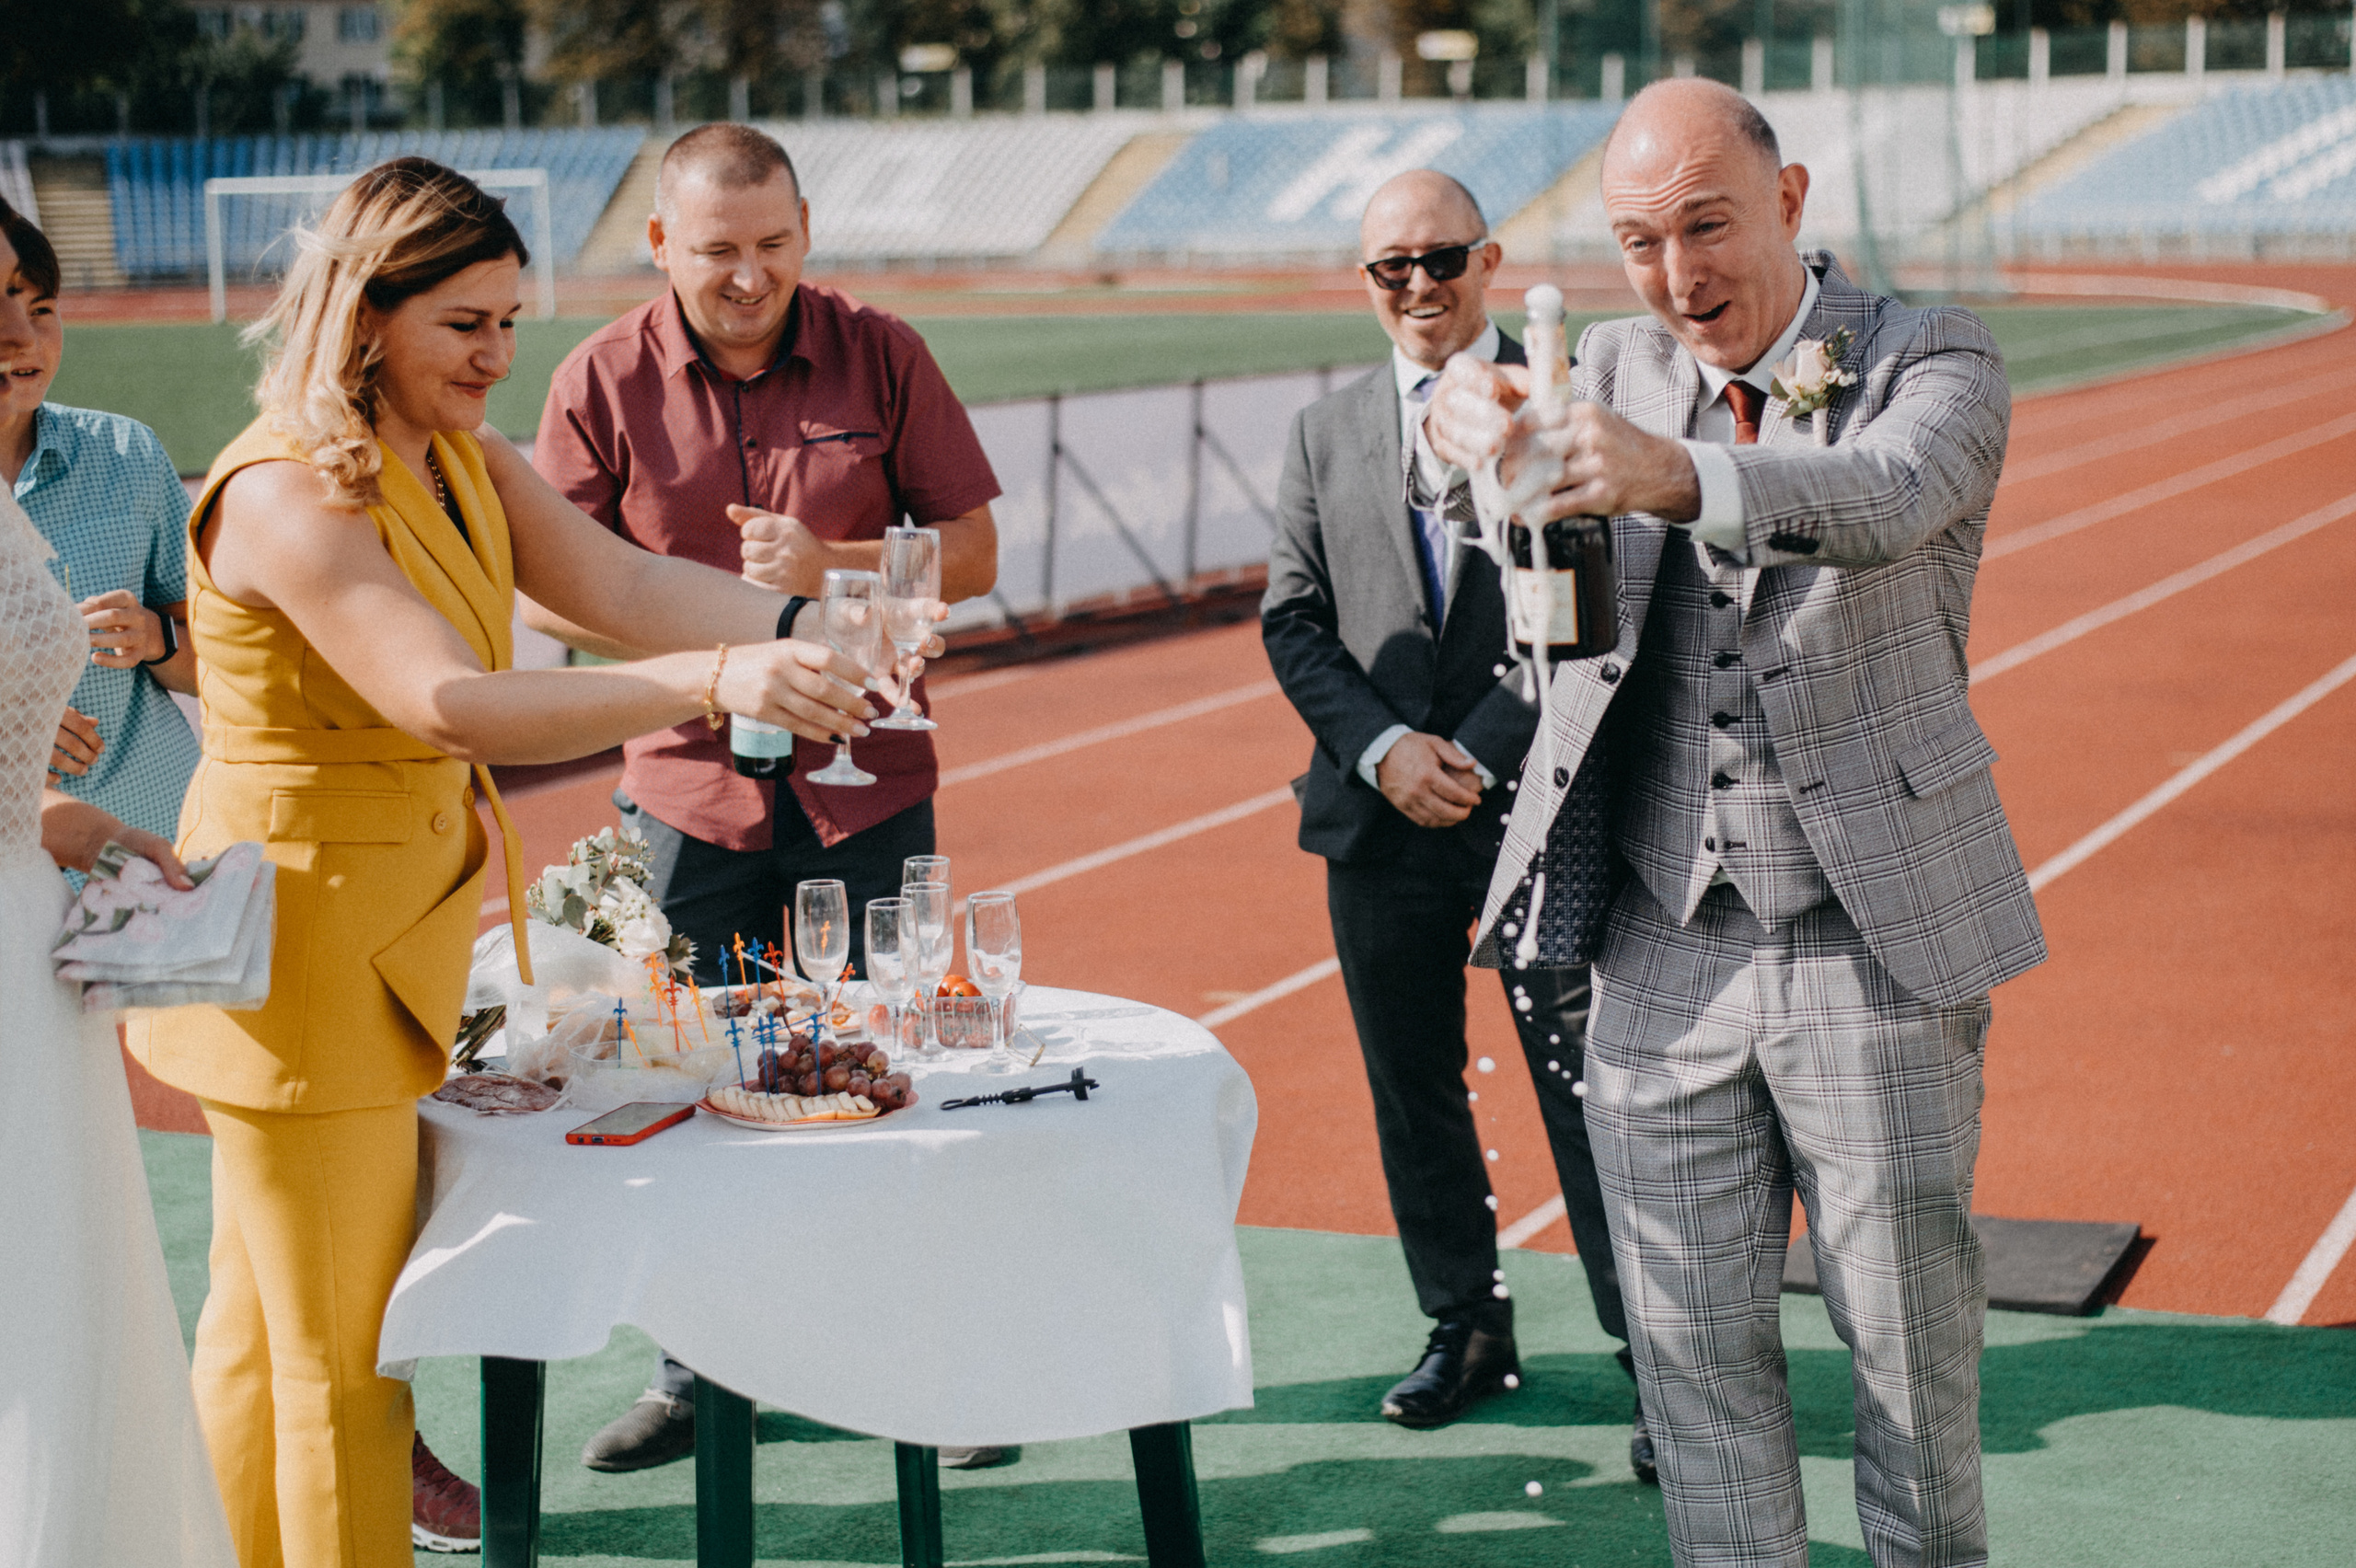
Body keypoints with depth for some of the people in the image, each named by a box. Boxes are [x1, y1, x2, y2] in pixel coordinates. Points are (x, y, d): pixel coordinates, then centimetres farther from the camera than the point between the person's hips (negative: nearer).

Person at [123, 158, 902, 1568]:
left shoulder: (464, 457, 7)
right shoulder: (290, 492, -22)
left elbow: (622, 582, -6)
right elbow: (454, 706, -33)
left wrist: (800, 628, -24)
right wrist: (714, 683, -43)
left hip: (398, 926, 9)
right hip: (306, 933, -9)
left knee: (264, 1327, 19)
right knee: (344, 1355, 1)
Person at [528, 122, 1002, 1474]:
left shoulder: (879, 355, -1)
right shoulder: (604, 382, -2)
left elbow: (973, 552, 1)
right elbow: (543, 591, 0)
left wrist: (832, 566, -16)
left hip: (864, 783, 0)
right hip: (690, 786, 1)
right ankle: (697, 1371, 21)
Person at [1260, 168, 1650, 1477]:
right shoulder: (1325, 432, 12)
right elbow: (1293, 622, 7)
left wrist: (1482, 754, -13)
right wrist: (1383, 747, -9)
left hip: (1537, 807, -4)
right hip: (1380, 825, 4)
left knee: (1589, 1091, -2)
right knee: (1412, 1096, 12)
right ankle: (1465, 1329, 27)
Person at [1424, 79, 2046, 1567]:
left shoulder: (1934, 360, -6)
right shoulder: (1622, 366, 8)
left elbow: (1889, 493, -28)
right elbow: (1545, 457, -12)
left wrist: (1678, 474, -47)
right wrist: (1478, 418, -37)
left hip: (1876, 950, -3)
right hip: (1668, 954, 3)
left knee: (1911, 1344, 7)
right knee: (1698, 1348, 9)